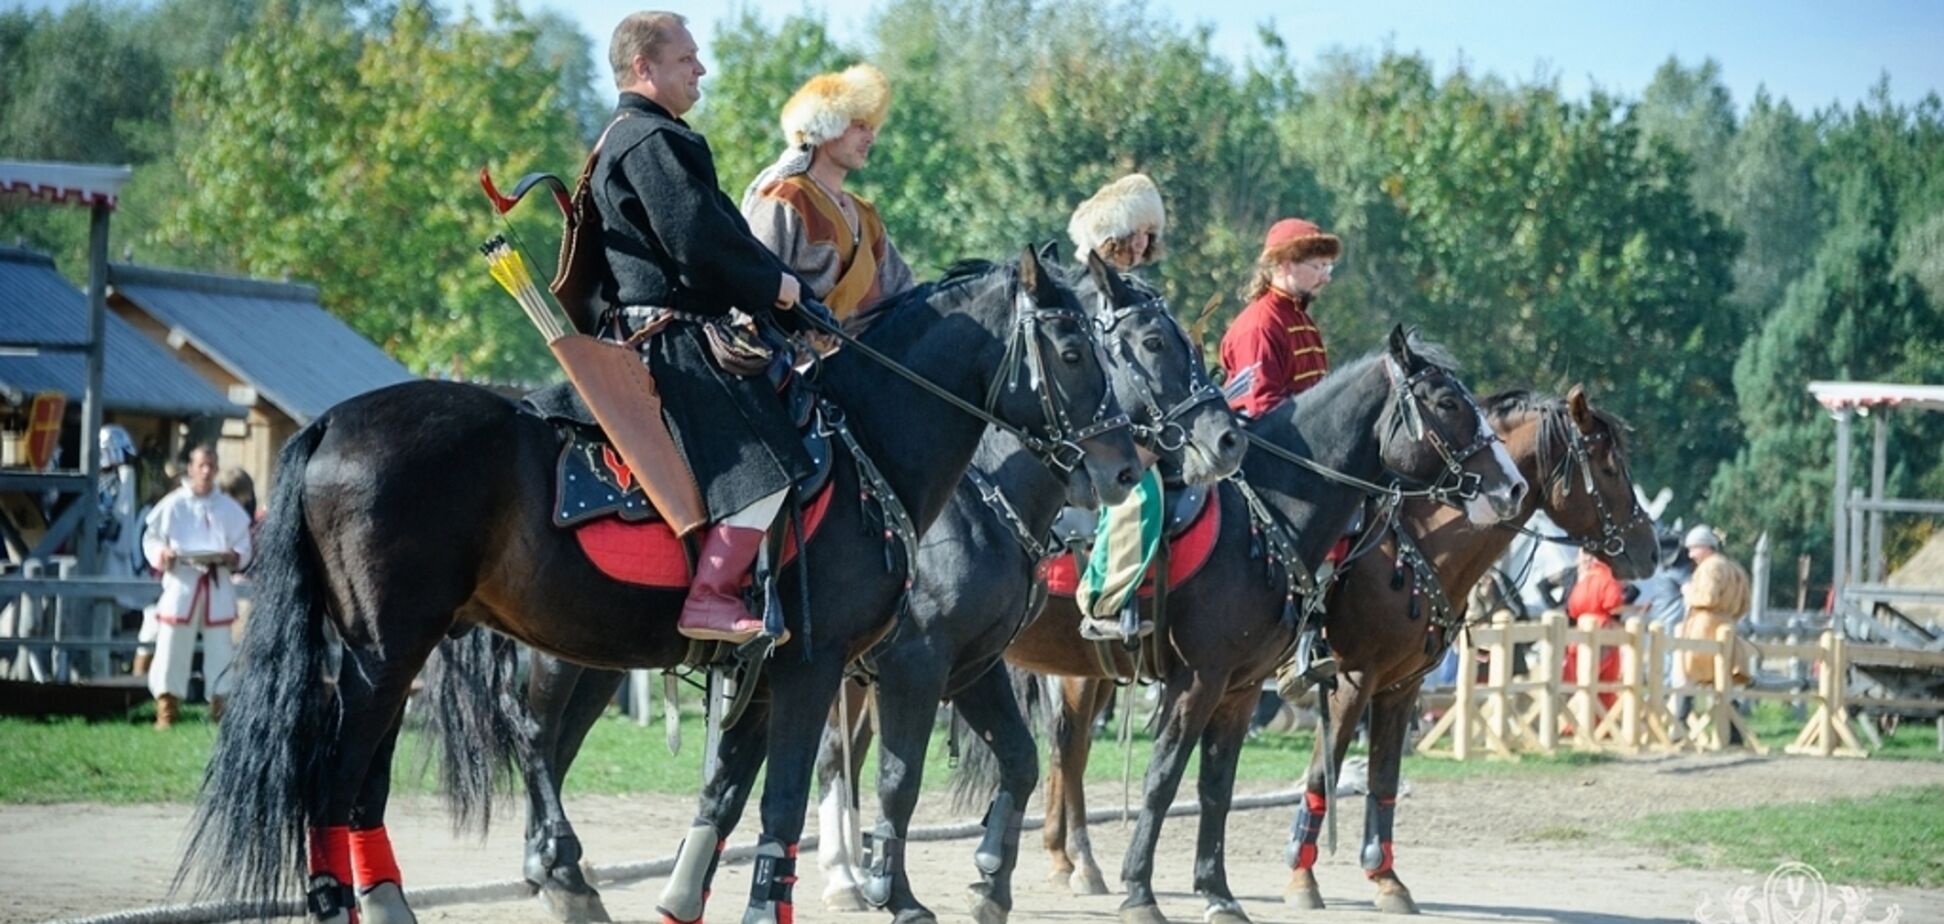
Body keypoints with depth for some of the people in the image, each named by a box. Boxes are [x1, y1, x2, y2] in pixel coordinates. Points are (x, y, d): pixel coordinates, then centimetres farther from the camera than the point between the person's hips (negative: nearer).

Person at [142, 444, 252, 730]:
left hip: (218, 586, 2)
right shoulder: (173, 504, 2)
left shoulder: (230, 509, 8)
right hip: (181, 581, -2)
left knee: (219, 648, 2)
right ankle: (167, 710, 2)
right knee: (172, 645, -3)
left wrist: (233, 557, -14)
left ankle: (220, 705, 9)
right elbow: (151, 538, 5)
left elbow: (244, 548, 8)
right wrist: (162, 554, -15)